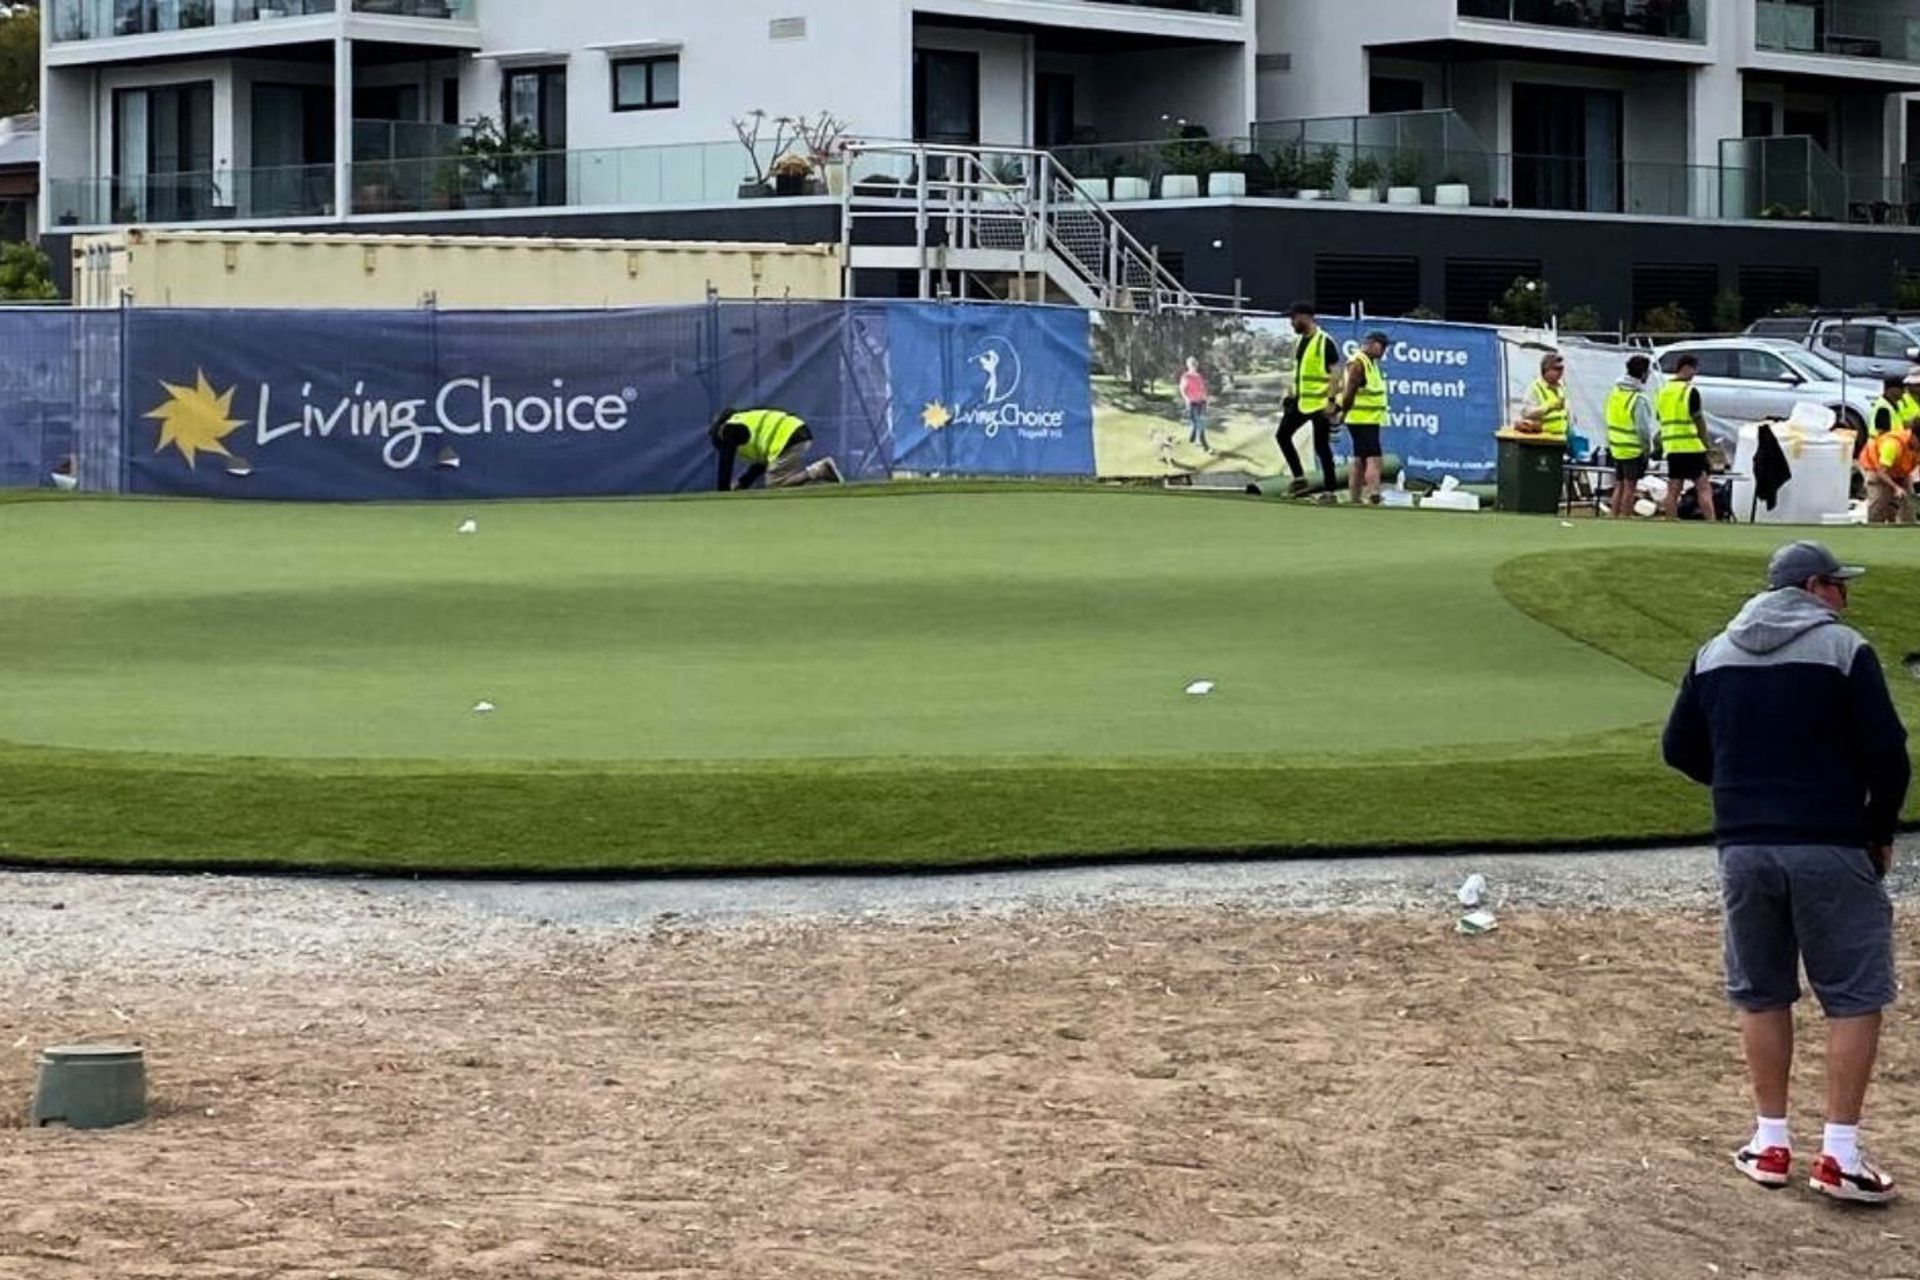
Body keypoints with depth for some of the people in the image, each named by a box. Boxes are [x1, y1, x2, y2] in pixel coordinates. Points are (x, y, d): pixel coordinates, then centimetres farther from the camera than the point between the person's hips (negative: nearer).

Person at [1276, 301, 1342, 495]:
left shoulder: (1324, 342, -13)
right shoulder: (1300, 342, 14)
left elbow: (1336, 373, -16)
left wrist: (1331, 400, -21)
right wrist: (1291, 395, 19)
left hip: (1320, 404, -9)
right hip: (1301, 402, 9)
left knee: (1321, 447, -5)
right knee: (1283, 435, 5)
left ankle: (1328, 490, 2)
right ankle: (1299, 478, 13)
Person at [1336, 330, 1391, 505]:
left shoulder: (1372, 363, 17)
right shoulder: (1358, 364, -16)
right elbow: (1349, 393, -20)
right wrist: (1343, 414, -15)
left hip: (1370, 420, 10)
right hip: (1362, 420, -10)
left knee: (1359, 459, 13)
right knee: (1373, 459, -16)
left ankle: (1355, 498, 19)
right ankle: (1374, 498, -23)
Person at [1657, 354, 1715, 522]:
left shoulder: (1663, 391, 12)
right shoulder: (1690, 390, -9)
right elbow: (1699, 420, -6)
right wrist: (1706, 443, 5)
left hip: (1671, 447, 7)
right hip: (1692, 446, -7)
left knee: (1673, 489, 7)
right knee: (1704, 488, -7)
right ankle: (1710, 522, -15)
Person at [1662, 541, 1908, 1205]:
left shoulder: (1714, 654, 9)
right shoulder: (1844, 650, -7)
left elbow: (1680, 748, 12)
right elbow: (1887, 752, -10)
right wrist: (1881, 829, 4)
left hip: (1744, 847, 5)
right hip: (1831, 849, -4)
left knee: (1761, 994, 15)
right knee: (1855, 996, 3)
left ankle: (1771, 1142, 17)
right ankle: (1839, 1153, -1)